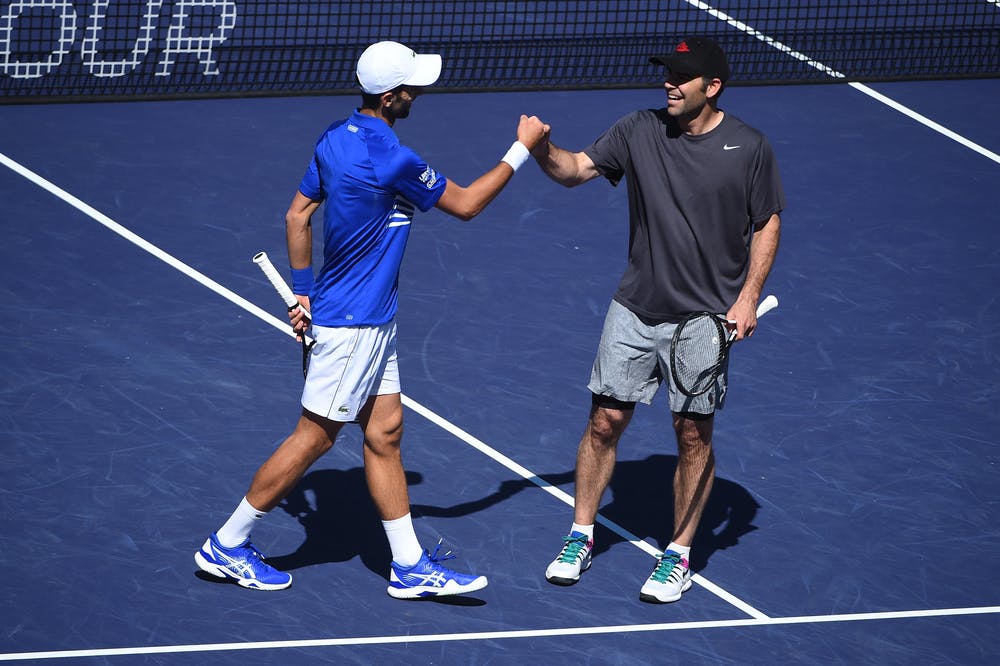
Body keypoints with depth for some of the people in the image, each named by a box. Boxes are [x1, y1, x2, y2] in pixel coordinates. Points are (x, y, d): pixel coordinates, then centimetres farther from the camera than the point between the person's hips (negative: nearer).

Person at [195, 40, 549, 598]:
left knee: (385, 432, 11)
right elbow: (465, 204, -11)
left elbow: (298, 215, 10)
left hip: (372, 321, 9)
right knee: (313, 439, 1)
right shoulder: (392, 160, -24)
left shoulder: (337, 138, 2)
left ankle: (411, 567, 16)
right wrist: (522, 149, -2)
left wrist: (304, 291, 17)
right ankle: (227, 546, 11)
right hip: (352, 324, -9)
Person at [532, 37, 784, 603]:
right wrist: (543, 149, -22)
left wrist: (749, 296, -7)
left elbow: (768, 223, 2)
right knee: (606, 421, 5)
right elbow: (576, 169, 1)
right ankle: (581, 537, 20)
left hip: (705, 318, -2)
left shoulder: (749, 148, -6)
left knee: (694, 435, 3)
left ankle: (679, 556, 15)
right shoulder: (640, 132, -1)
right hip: (636, 310, 2)